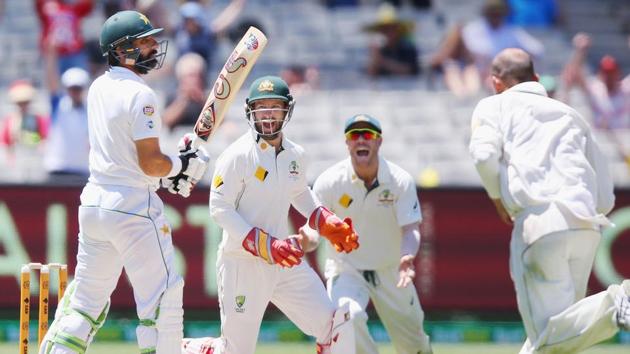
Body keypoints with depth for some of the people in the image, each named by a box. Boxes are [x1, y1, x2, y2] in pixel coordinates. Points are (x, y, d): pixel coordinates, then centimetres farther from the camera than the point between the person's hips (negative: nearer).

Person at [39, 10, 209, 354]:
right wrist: (181, 164, 1)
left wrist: (167, 174, 13)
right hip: (133, 207, -8)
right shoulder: (140, 95, -15)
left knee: (87, 299, 14)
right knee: (161, 299, -2)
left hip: (93, 203, 8)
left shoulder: (98, 89, 10)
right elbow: (149, 163, -17)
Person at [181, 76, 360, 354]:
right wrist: (265, 245, -24)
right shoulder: (238, 156, -13)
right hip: (242, 265, -6)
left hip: (284, 262, 6)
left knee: (336, 326, -4)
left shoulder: (295, 155, 7)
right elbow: (219, 208, -16)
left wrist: (326, 223, 11)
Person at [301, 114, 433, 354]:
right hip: (346, 268, -1)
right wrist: (307, 241, -43)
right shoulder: (330, 181, -15)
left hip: (391, 271, 1)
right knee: (348, 317, -31)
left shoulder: (400, 180, -13)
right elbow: (313, 230, -16)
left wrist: (407, 258, -41)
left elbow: (410, 228, -19)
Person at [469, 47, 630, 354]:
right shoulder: (571, 115, 29)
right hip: (587, 226, 5)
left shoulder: (494, 106, 17)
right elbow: (605, 199, 24)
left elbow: (484, 154, -5)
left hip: (539, 225, -5)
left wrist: (499, 201, 11)